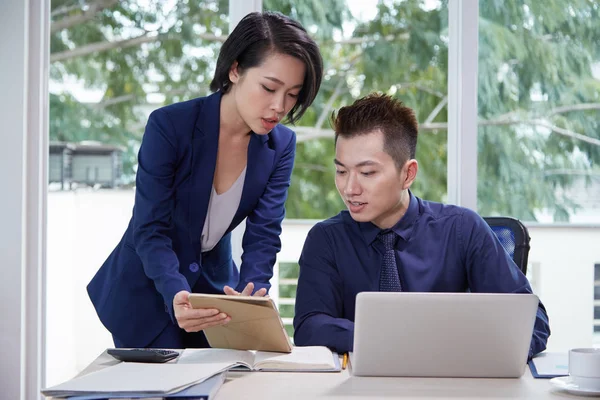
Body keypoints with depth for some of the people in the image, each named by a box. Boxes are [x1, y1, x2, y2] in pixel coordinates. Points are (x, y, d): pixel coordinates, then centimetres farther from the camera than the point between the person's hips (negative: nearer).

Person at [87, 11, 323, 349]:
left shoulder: (280, 145, -10)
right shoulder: (169, 126, -24)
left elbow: (264, 235, -14)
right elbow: (150, 230, -24)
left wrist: (251, 291, -35)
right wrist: (176, 294, -42)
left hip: (216, 284, 4)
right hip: (147, 291, -4)